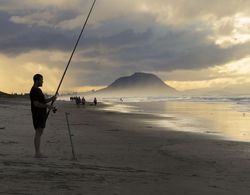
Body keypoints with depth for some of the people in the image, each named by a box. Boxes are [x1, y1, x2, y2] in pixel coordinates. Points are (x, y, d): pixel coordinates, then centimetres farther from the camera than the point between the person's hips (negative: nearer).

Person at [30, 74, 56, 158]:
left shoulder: (38, 90, 18)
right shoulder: (34, 90, -14)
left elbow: (43, 101, 21)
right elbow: (36, 104, -21)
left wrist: (51, 99, 5)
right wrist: (47, 106, -18)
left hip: (42, 114, 10)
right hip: (37, 114, -10)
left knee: (39, 133, 9)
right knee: (38, 133, -10)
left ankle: (38, 153, 12)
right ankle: (37, 153, -9)